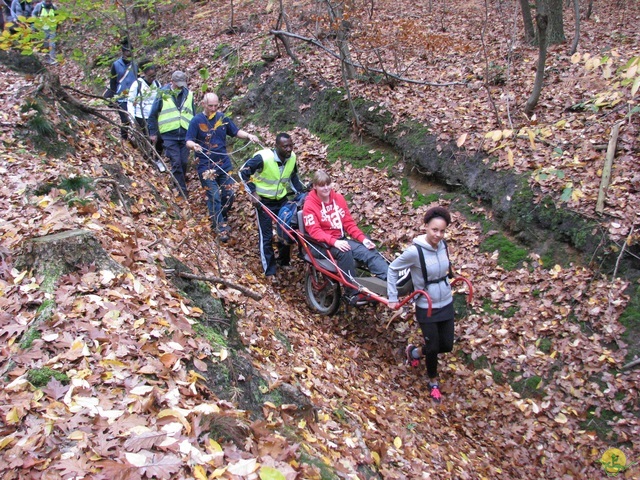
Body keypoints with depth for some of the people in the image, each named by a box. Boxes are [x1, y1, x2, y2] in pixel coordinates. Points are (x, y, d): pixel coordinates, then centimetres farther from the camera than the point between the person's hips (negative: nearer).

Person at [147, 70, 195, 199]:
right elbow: (153, 114, 3)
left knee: (184, 162, 5)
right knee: (176, 163, -5)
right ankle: (182, 190, 2)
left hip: (185, 134, 3)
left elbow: (193, 114, 17)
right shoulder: (163, 94, -3)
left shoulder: (188, 94, 7)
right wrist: (153, 133, 3)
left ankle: (181, 182, 28)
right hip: (169, 135, -3)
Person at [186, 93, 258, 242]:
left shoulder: (223, 118, 4)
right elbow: (188, 141, -14)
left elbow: (236, 132, 10)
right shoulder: (196, 121, -9)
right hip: (206, 166, -4)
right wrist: (193, 145, -37)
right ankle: (220, 227, 3)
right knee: (214, 197, -6)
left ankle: (220, 218, 32)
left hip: (224, 163, 4)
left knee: (229, 195, 7)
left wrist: (249, 135, -9)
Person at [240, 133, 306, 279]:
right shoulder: (263, 157, -27)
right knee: (266, 236, 1)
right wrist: (253, 193, -21)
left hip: (282, 199, 5)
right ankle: (270, 270, 12)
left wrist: (301, 191, 2)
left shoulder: (292, 157, -10)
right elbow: (244, 171, -17)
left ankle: (283, 261, 33)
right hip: (264, 201, -5)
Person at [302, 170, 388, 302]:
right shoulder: (310, 204, -8)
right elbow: (314, 231, -18)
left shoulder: (338, 198, 8)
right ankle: (352, 293, -29)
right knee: (345, 251, -35)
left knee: (369, 252, -17)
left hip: (340, 240, 6)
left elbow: (349, 222, 8)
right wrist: (333, 242, -34)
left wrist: (363, 238, -8)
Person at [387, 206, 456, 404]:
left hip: (446, 304, 6)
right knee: (433, 347, 2)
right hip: (426, 308, -6)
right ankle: (433, 382, 31)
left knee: (447, 346, 12)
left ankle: (414, 351, 39)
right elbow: (393, 269, -12)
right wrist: (392, 298, -10)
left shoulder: (443, 245, -6)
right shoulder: (415, 251, -24)